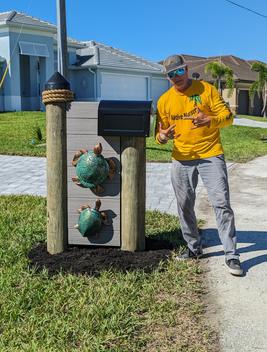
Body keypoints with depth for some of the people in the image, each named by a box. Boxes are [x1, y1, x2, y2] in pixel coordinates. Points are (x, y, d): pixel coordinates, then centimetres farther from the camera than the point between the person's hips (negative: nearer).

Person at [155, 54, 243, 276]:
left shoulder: (207, 89, -2)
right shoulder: (164, 100, 5)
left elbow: (227, 116, -5)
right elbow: (160, 133, 9)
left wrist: (209, 121, -26)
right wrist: (162, 137, -16)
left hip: (210, 156, -3)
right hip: (182, 159, 4)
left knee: (221, 203, -7)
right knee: (184, 206, 9)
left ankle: (232, 255, 2)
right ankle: (194, 248, 28)